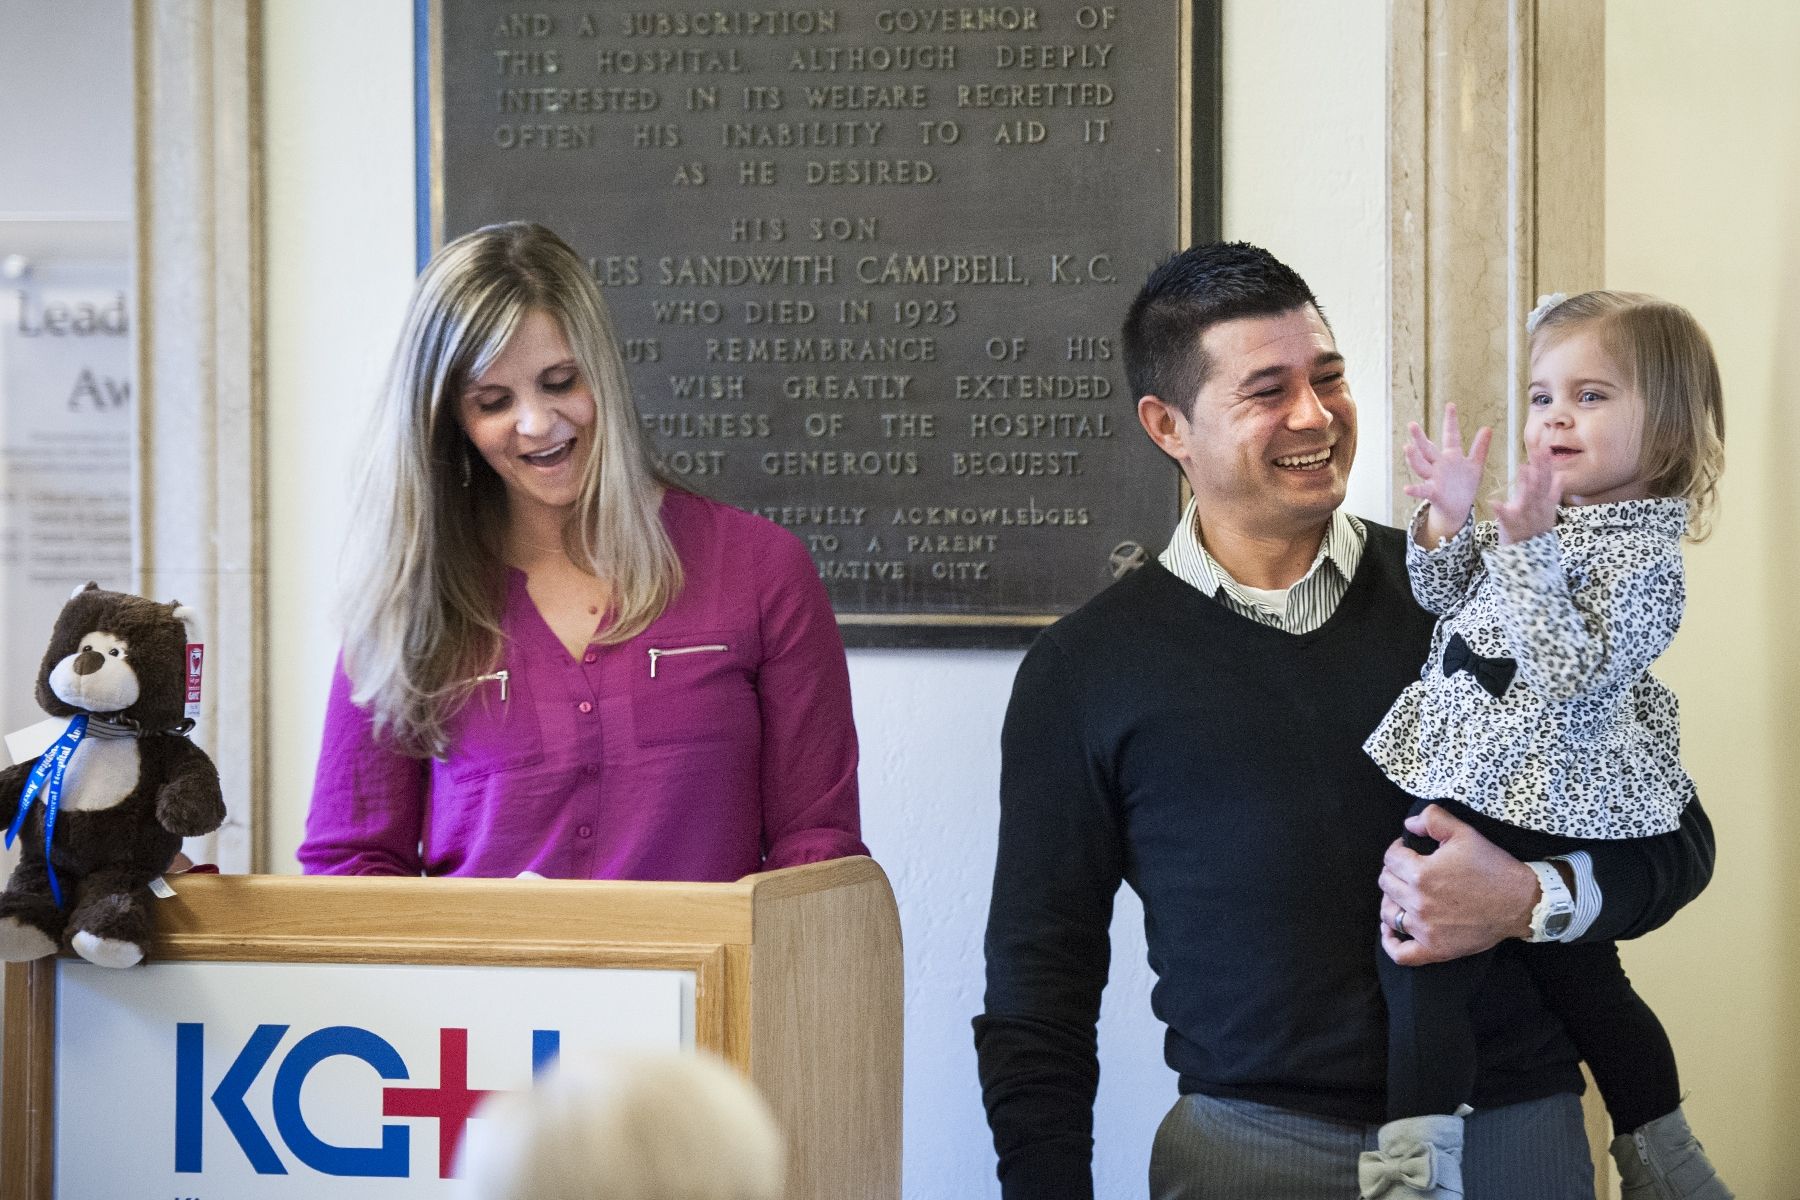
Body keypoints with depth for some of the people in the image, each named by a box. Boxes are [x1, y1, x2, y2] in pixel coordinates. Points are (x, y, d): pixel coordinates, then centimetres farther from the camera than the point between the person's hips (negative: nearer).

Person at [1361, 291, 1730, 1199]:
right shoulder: (1543, 519, 10)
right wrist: (1448, 522, 0)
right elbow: (1445, 598, 20)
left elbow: (1566, 675, -27)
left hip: (1524, 812, -10)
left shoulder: (1642, 560, -16)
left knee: (1419, 964, -14)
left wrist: (1525, 546, -30)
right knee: (1583, 981, 19)